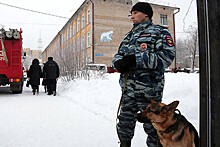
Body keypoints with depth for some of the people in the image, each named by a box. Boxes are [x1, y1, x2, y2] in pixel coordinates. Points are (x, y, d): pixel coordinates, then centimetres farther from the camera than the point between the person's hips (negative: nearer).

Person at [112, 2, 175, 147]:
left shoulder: (159, 32, 0)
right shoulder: (129, 35, 21)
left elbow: (167, 56, -14)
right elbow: (118, 54, 21)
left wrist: (137, 59, -20)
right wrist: (119, 62, -5)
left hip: (149, 91, -6)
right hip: (128, 90, 6)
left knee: (152, 126, 7)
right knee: (124, 125, 16)